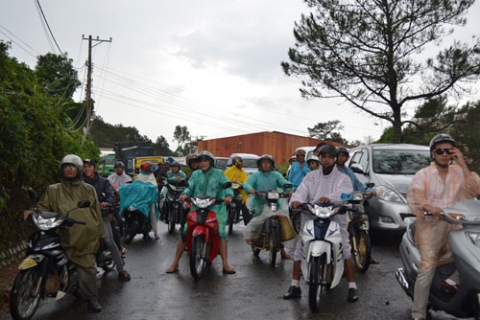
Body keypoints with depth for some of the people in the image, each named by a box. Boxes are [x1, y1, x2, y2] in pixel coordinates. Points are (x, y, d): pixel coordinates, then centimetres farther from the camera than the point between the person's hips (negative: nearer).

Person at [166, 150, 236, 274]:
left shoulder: (219, 173, 8)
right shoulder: (196, 174, 14)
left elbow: (227, 186, -4)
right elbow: (190, 187, 3)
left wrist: (229, 195, -25)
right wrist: (185, 194, -19)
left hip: (215, 208, -1)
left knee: (221, 233, -14)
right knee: (185, 233, -5)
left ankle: (225, 265, -6)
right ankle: (175, 263, 6)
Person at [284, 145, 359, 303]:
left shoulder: (343, 178, 5)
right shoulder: (311, 176, 14)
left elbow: (345, 193, -16)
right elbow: (302, 190, -3)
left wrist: (329, 197, -37)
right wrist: (296, 199, -27)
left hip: (335, 218, -2)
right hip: (311, 218, 3)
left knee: (345, 251, -8)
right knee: (299, 250, 1)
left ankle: (352, 287, 3)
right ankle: (294, 286, 11)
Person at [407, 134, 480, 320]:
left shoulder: (459, 172, 10)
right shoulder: (423, 175, 0)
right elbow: (413, 198, -11)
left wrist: (462, 165, -8)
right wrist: (428, 207, -32)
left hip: (454, 226, 5)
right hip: (430, 226, -4)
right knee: (427, 270, -10)